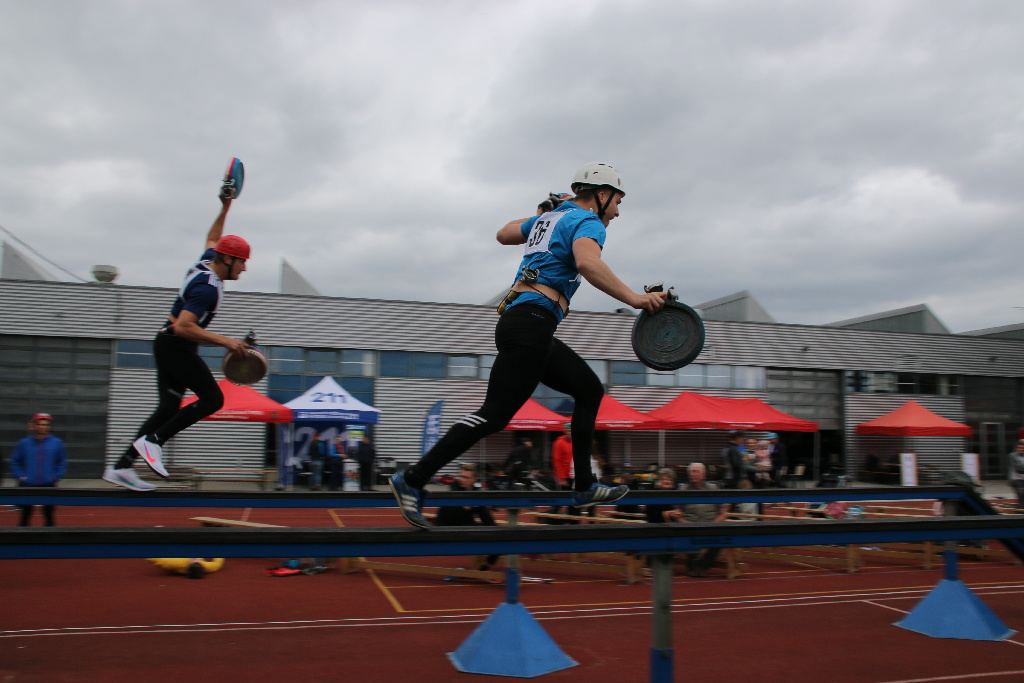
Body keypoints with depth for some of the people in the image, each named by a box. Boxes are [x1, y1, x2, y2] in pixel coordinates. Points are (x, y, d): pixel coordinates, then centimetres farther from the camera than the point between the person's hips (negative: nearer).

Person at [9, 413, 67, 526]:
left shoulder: (57, 443, 1)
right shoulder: (24, 443, 2)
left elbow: (62, 462, 8)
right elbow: (14, 461, 10)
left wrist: (57, 477, -3)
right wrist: (20, 477, -1)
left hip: (48, 485, 0)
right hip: (27, 485, 0)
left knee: (48, 514, 4)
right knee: (25, 514, 4)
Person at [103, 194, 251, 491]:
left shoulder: (204, 262, 7)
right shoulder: (208, 287, -22)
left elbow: (212, 239, 30)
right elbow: (184, 327, -28)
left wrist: (225, 208, 29)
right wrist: (225, 341, -28)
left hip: (168, 344, 10)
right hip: (176, 346, -10)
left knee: (168, 407, 6)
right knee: (213, 399, -11)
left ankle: (121, 467, 5)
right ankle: (152, 441, -11)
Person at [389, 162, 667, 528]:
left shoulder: (548, 217, 23)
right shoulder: (586, 221, -3)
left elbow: (503, 234, 39)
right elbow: (589, 263, -26)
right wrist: (634, 298, -28)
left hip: (522, 324, 11)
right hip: (531, 323, -11)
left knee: (589, 388, 16)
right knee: (495, 413, -13)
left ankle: (584, 487, 17)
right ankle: (413, 480, -11)